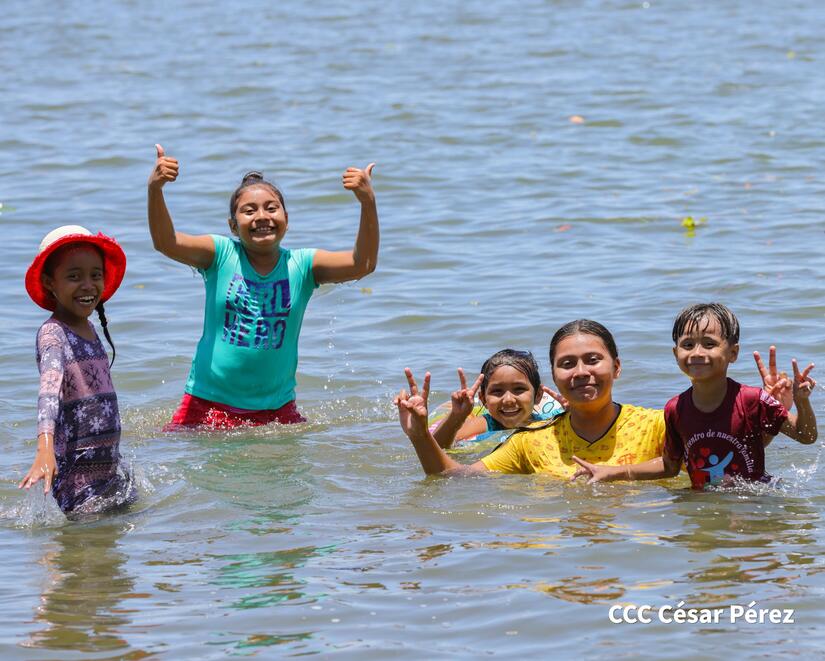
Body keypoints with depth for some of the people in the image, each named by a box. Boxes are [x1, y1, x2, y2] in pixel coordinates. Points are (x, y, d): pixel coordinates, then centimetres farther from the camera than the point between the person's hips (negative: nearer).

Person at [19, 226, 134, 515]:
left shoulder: (90, 331, 11)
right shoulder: (53, 334, -15)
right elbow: (49, 389, -31)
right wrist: (45, 450, -46)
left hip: (111, 467, 8)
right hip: (76, 474, -8)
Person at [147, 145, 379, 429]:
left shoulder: (301, 265, -3)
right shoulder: (221, 255, -4)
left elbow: (363, 264, -15)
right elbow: (165, 242, -18)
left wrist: (368, 203, -28)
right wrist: (155, 190, -34)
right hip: (208, 403, -1)